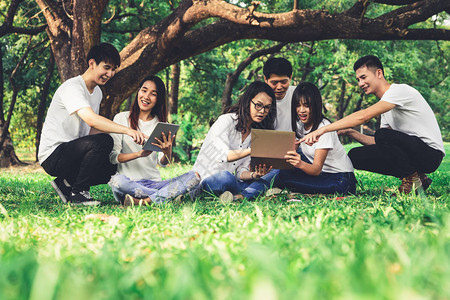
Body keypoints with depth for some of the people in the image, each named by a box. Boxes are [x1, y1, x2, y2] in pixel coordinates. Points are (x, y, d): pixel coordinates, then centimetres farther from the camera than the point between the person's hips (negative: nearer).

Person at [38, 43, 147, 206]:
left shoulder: (97, 93, 15)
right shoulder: (72, 87, -16)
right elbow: (91, 119, -33)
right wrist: (127, 130, -43)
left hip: (74, 152, 9)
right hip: (53, 154, -9)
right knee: (104, 141, -29)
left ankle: (66, 184, 8)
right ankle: (78, 192, -14)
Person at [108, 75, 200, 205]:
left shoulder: (160, 124, 12)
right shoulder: (121, 118, 2)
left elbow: (162, 163, 7)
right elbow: (112, 157, -7)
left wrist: (167, 152, -16)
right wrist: (139, 154, -23)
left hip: (154, 183, 3)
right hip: (130, 182, -3)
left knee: (194, 176, -20)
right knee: (117, 180, -38)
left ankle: (141, 201, -31)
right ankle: (166, 196, -23)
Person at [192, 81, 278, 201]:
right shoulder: (226, 120, -10)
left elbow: (241, 172, 3)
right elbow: (223, 156, -26)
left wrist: (254, 175, -19)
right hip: (202, 181, -7)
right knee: (224, 177, -43)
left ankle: (242, 196, -37)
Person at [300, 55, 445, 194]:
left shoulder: (401, 90, -14)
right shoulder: (384, 106, 16)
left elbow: (364, 116, -26)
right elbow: (380, 145, 14)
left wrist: (323, 129, -28)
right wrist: (350, 133, 0)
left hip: (431, 154, -9)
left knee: (383, 134, -33)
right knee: (355, 156, -1)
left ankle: (412, 177, -11)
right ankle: (411, 174, 0)